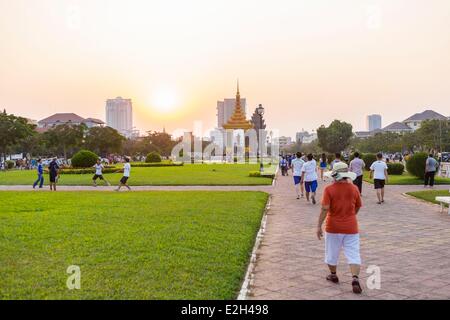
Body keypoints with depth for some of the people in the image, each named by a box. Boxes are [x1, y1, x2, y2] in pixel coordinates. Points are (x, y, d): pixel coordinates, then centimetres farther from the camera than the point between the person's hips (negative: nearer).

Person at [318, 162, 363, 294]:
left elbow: (325, 208, -18)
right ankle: (355, 278, -14)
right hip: (351, 227, 2)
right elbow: (358, 207, 10)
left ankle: (333, 275, 34)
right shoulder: (354, 188, -1)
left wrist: (319, 226, -13)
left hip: (333, 227, -2)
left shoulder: (329, 189, -12)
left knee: (332, 252, 18)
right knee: (353, 254, 2)